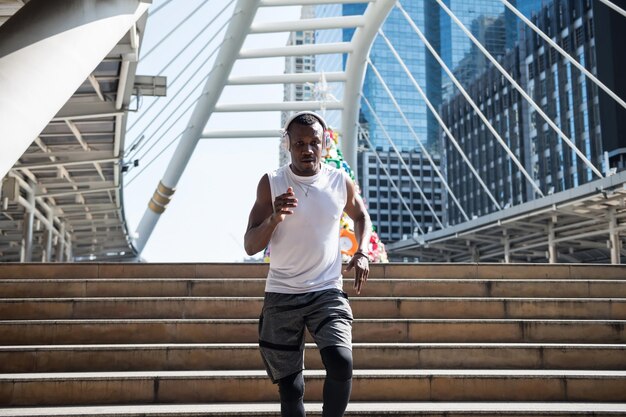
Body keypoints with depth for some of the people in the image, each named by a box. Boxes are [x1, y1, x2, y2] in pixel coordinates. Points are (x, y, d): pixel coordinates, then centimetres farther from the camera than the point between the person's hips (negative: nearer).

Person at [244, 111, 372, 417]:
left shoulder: (341, 182, 0)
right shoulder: (271, 184, -5)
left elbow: (361, 216, 22)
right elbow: (250, 246, -6)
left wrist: (362, 252, 5)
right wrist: (274, 219, -25)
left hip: (327, 293, 0)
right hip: (281, 296, 0)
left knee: (341, 363, -22)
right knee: (290, 387, 7)